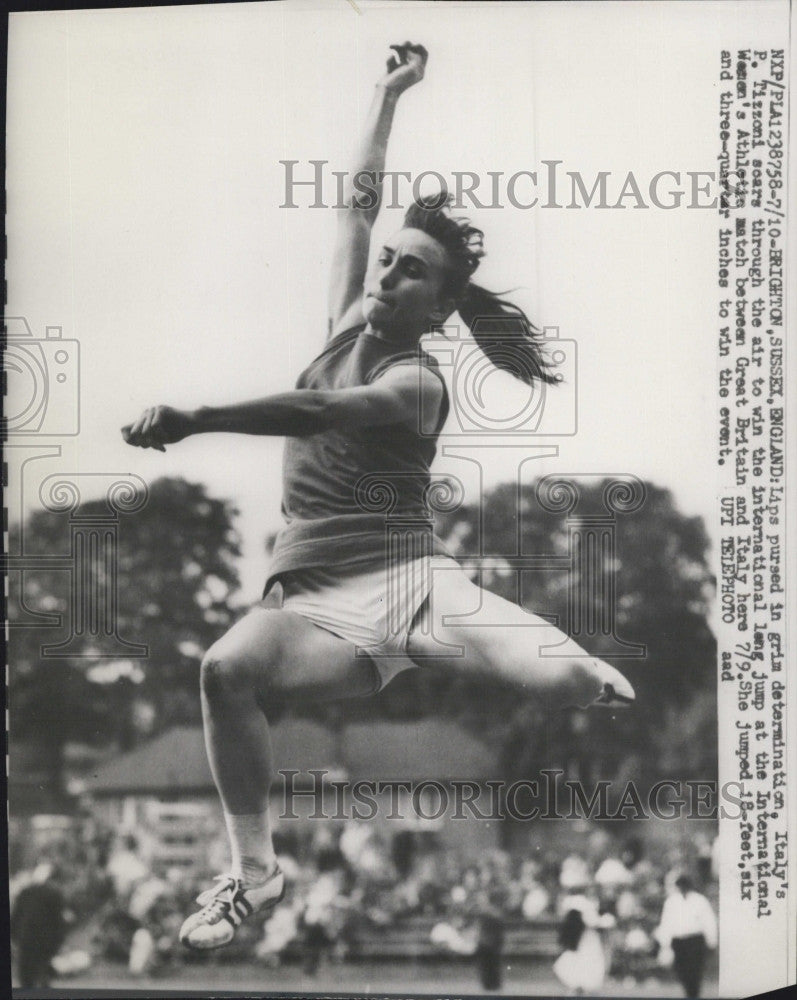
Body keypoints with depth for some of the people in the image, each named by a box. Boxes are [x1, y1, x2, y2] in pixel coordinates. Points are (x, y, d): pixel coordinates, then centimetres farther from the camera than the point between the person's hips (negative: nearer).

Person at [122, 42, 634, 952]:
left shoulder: (416, 381, -3)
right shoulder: (346, 330, 14)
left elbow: (318, 414, -22)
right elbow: (357, 202, 18)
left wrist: (192, 421, -33)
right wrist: (389, 90, 26)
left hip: (414, 579, -4)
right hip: (320, 600, 4)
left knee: (577, 683, -30)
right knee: (228, 668, -32)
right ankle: (255, 874, -14)